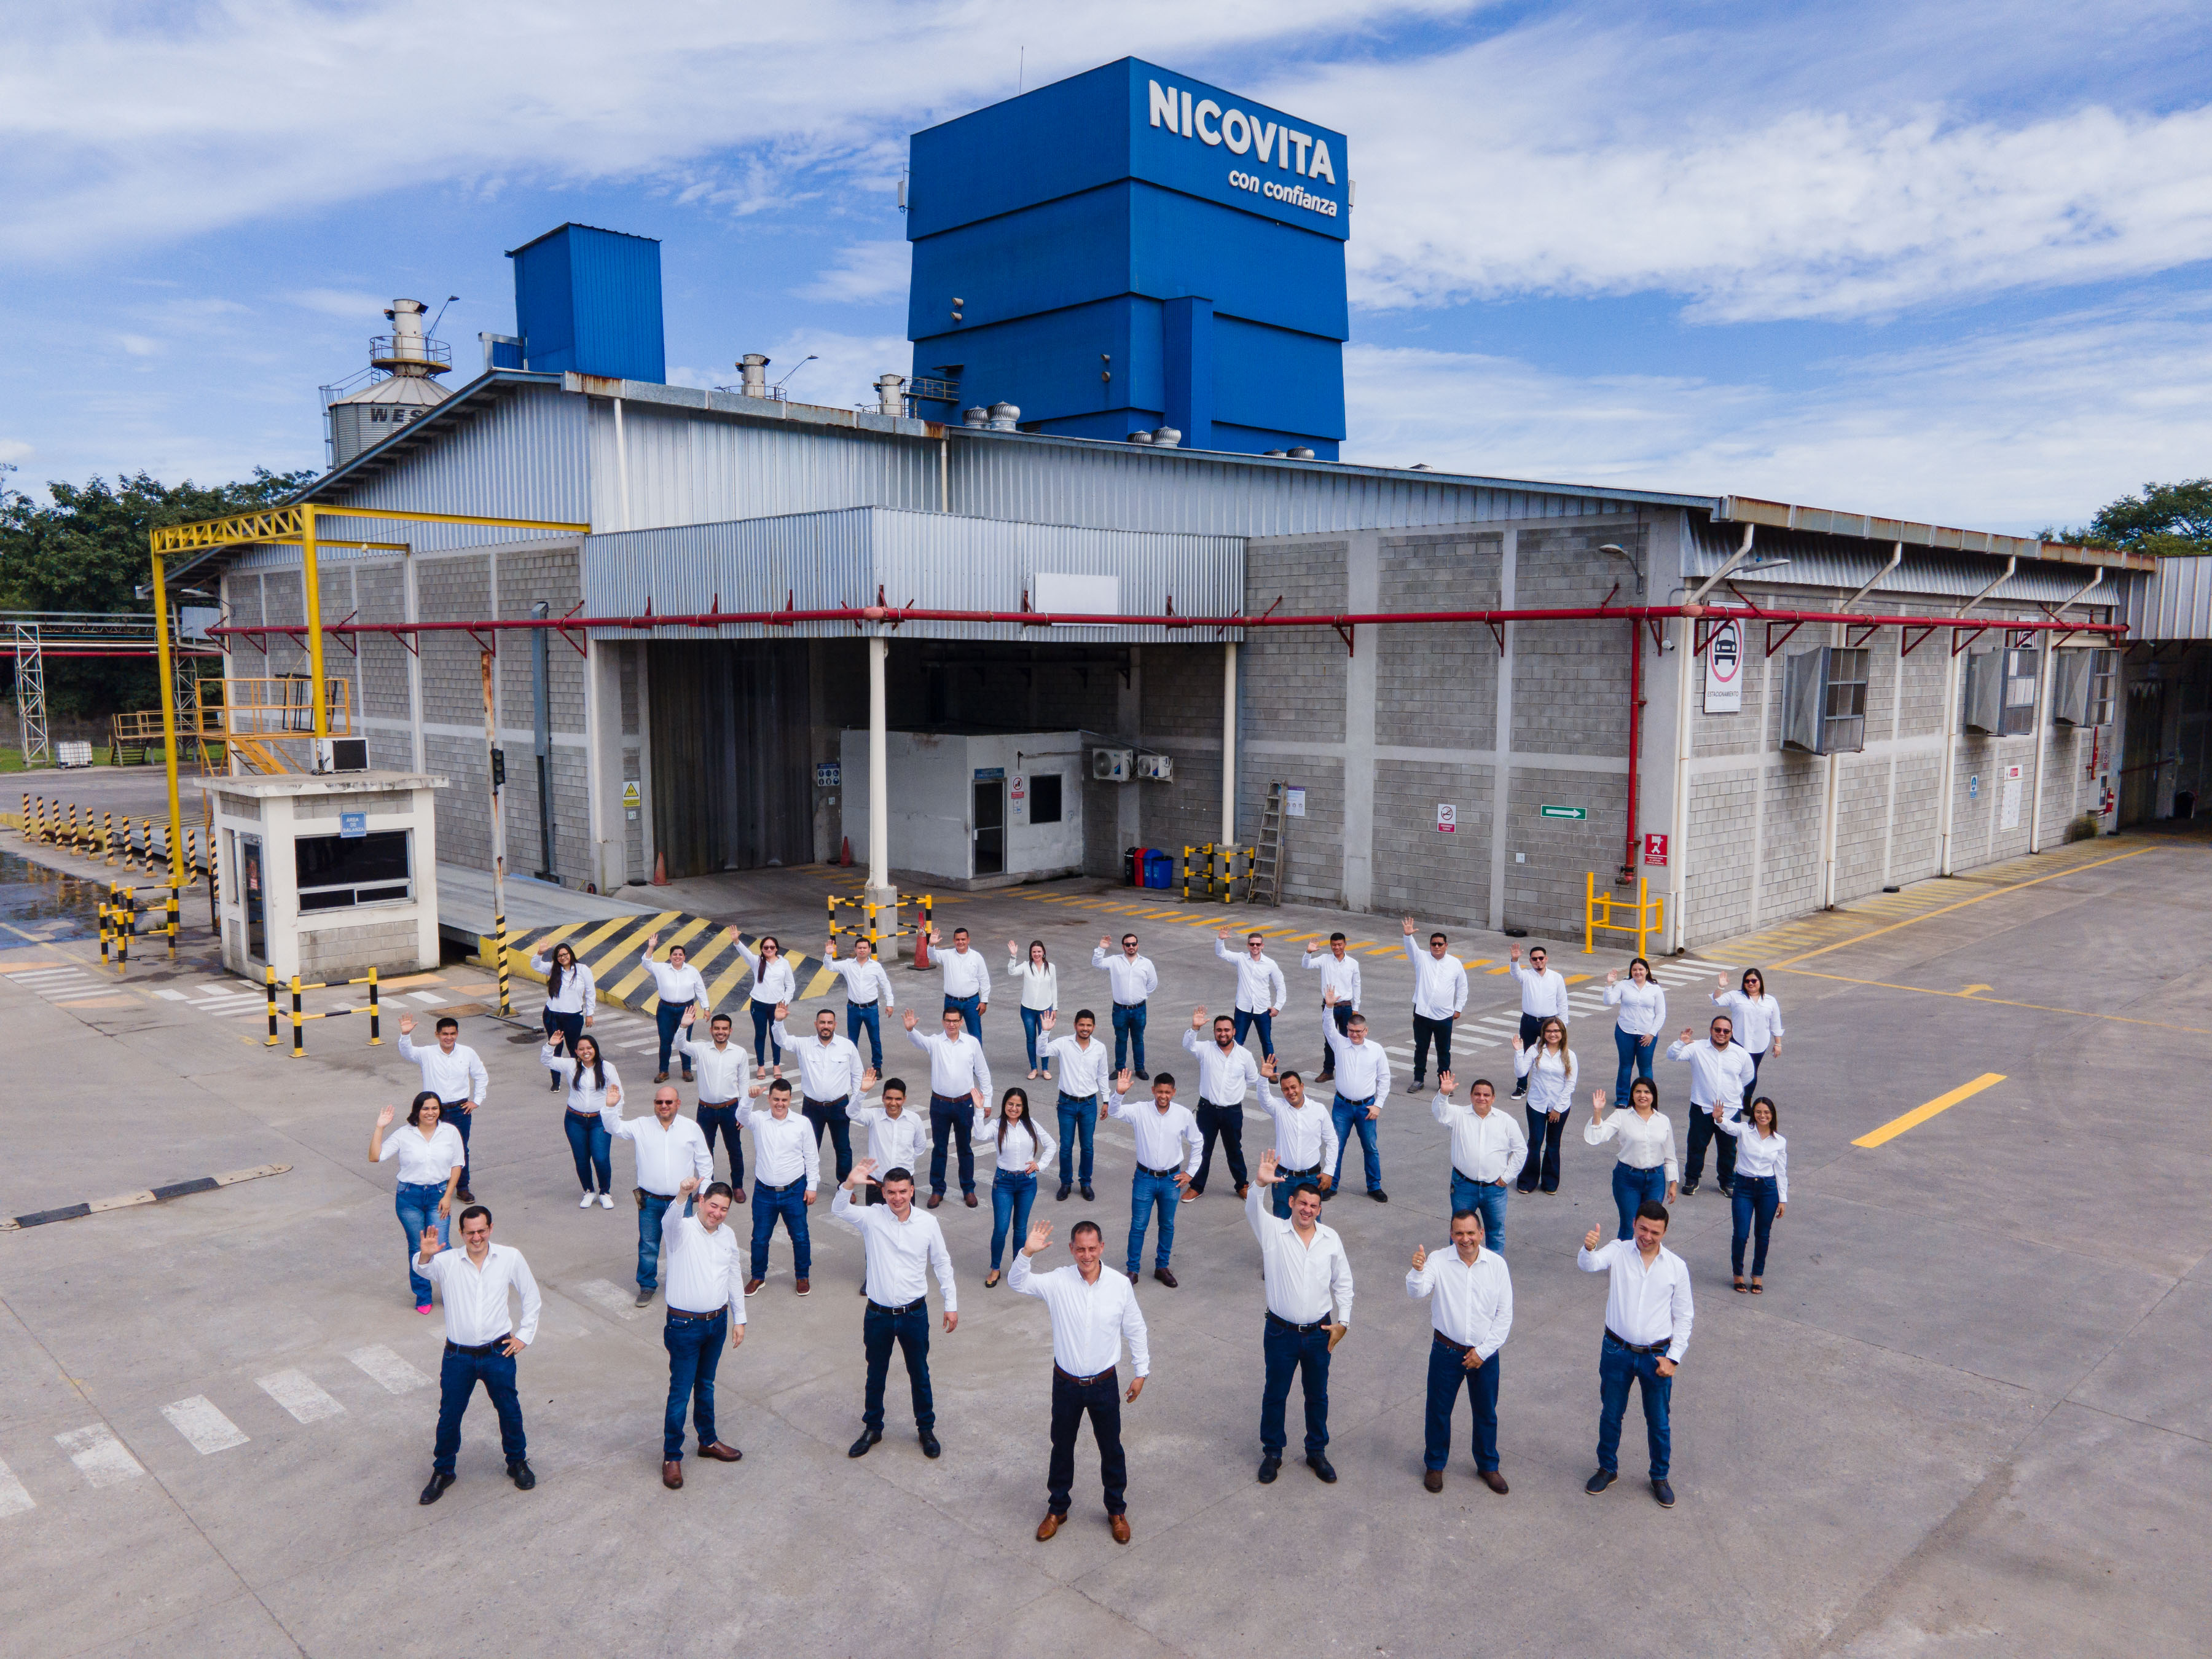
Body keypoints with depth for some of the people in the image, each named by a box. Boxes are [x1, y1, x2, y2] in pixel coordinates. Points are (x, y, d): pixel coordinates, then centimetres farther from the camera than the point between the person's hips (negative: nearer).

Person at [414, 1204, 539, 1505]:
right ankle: (442, 1472, 34)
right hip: (458, 1356, 0)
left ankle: (518, 1463, 36)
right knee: (449, 1415, 11)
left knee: (509, 1410, 13)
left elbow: (532, 1296, 7)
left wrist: (524, 1335, 4)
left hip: (498, 1353, 1)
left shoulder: (510, 1258, -6)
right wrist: (425, 1256, -54)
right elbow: (423, 1269, -32)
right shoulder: (447, 1261, -10)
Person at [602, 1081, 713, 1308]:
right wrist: (611, 1107, -22)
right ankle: (647, 1286, 26)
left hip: (680, 1200, 0)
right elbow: (614, 1128, -7)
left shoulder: (691, 1128, 3)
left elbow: (704, 1159, 10)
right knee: (648, 1246, 8)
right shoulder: (641, 1126, 2)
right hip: (650, 1201, 0)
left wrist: (704, 1179, 0)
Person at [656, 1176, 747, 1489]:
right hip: (685, 1325, -5)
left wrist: (739, 1319, 14)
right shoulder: (682, 1230, -15)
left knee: (706, 1385, 21)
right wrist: (682, 1196, -63)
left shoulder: (728, 1235, 3)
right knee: (680, 1392, 1)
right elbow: (670, 1221, -42)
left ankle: (708, 1440, 38)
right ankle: (671, 1457, 15)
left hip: (718, 1322, 5)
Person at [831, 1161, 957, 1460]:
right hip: (878, 1315, 0)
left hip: (914, 1314, 0)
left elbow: (942, 1263, 3)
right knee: (876, 1374, 17)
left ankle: (926, 1429, 34)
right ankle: (872, 1428, 37)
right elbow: (838, 1211, -25)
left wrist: (951, 1304, 4)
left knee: (919, 1374, 15)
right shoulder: (872, 1217, -10)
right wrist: (849, 1183, -45)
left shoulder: (928, 1223, -8)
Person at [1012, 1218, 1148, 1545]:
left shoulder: (1120, 1285, -12)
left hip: (1104, 1383, 0)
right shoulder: (1058, 1282, -13)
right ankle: (1057, 1509, 38)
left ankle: (1117, 1510, 37)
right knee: (1062, 1447, 17)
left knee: (1111, 1449, 15)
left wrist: (1141, 1371, 5)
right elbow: (1018, 1284, -20)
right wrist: (1027, 1252, -37)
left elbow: (1134, 1329, 0)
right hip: (1066, 1383, 0)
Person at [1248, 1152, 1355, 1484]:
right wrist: (1260, 1184, -49)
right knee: (1275, 1394, 11)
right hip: (1281, 1332, -2)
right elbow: (1252, 1210, -29)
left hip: (1319, 1332, 2)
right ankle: (1272, 1453, 29)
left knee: (1317, 1395, 15)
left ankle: (1317, 1453, 34)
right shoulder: (1273, 1231, -9)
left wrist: (1342, 1322, 1)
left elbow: (1343, 1282, 7)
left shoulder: (1331, 1239, -1)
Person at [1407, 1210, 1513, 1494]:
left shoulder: (1497, 1264, -8)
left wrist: (1483, 1351, -8)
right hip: (1447, 1351, -1)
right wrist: (1418, 1271, -47)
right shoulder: (1439, 1261, -12)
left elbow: (1505, 1314, -4)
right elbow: (1417, 1293, -25)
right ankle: (1435, 1465, 33)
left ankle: (1488, 1465, 39)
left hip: (1485, 1353, 1)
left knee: (1486, 1413, 16)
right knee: (1439, 1410, 11)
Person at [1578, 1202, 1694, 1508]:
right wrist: (1588, 1248, -51)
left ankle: (1660, 1477, 36)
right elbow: (1588, 1265, -28)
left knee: (1658, 1422, 13)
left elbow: (1684, 1316, 1)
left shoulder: (1676, 1267, -5)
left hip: (1657, 1356, 0)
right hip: (1617, 1352, 0)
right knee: (1610, 1415, 15)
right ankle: (1608, 1469, 37)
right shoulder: (1619, 1251, -8)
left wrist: (1673, 1357, -4)